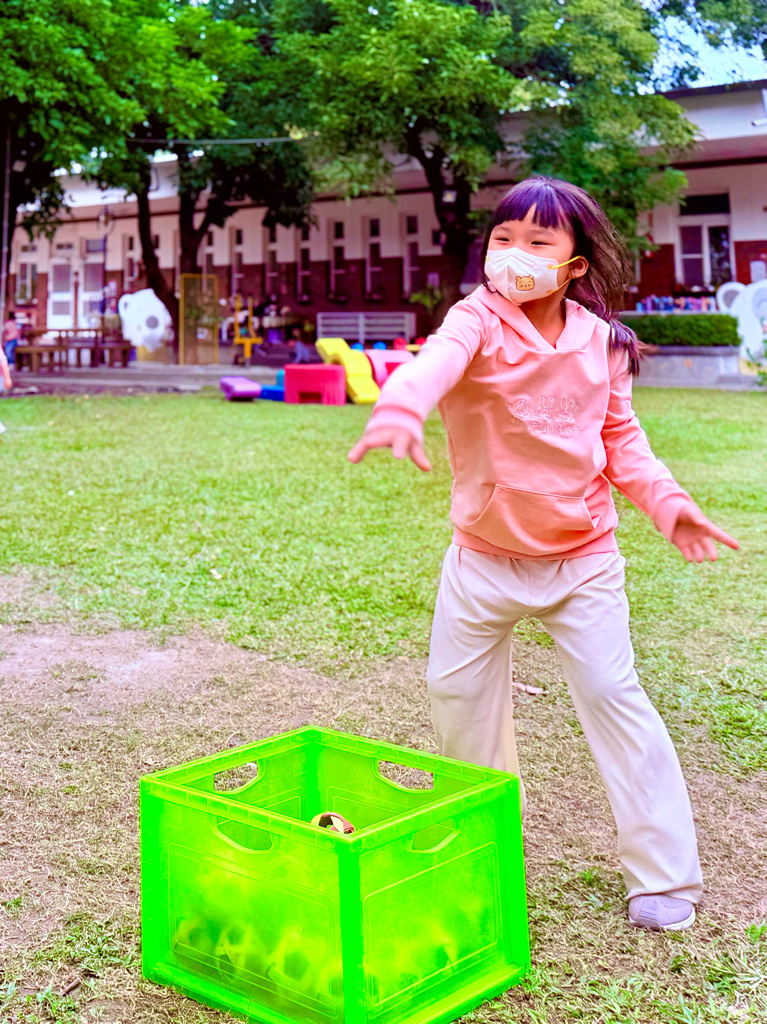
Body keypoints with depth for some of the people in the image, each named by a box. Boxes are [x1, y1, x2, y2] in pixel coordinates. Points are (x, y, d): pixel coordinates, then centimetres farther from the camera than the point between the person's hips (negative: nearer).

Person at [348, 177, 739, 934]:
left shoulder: (601, 342, -4)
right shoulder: (479, 321, -13)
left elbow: (621, 439, 7)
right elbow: (437, 359, -37)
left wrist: (668, 503, -8)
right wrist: (398, 411, -59)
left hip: (582, 557, 0)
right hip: (485, 554, 0)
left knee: (612, 694, -1)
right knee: (456, 689, 12)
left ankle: (663, 874, 11)